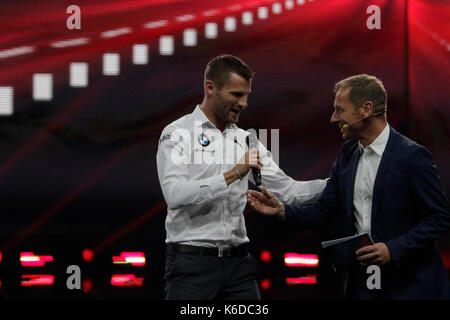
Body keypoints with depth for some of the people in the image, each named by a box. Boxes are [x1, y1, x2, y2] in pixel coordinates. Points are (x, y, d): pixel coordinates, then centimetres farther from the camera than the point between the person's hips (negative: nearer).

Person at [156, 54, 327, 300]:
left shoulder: (245, 141, 13)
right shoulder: (178, 134, -4)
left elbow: (288, 191, 12)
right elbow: (175, 194, -20)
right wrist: (233, 174, -23)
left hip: (238, 261, 5)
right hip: (192, 261, -5)